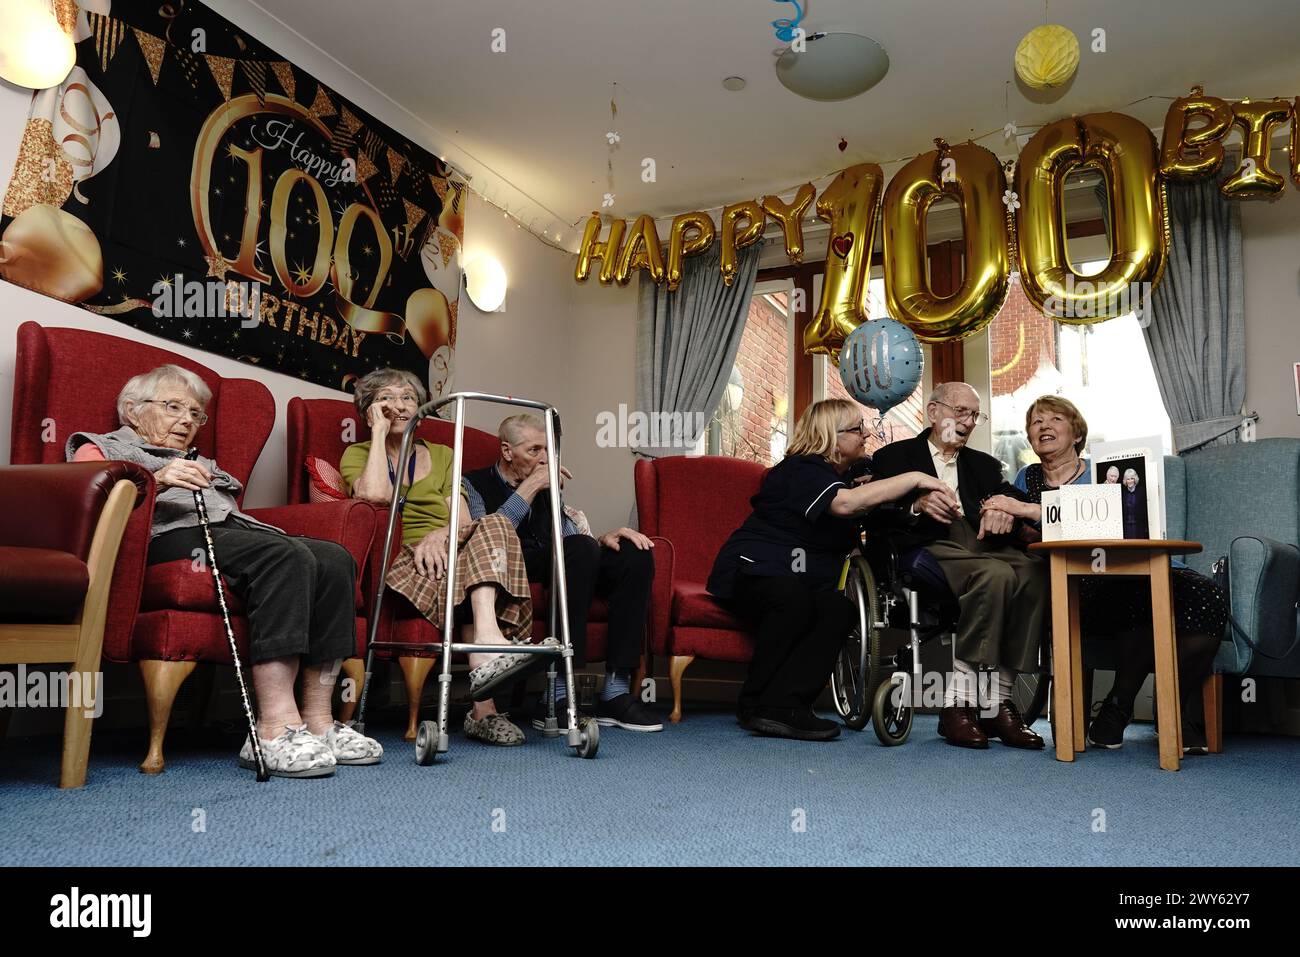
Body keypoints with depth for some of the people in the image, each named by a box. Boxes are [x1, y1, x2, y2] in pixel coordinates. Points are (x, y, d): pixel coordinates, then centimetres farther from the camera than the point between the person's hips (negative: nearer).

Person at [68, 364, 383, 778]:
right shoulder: (100, 447, 25)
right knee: (286, 555, -36)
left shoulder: (205, 465, 42)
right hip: (172, 538, -6)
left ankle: (318, 721, -30)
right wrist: (154, 481, -13)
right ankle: (275, 728, -43)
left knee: (333, 557, -26)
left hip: (232, 530, 6)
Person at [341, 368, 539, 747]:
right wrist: (380, 431, -2)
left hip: (442, 557, 3)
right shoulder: (357, 454, 15)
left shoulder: (442, 456, 23)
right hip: (399, 567, -3)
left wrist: (440, 534, -18)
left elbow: (463, 520, 5)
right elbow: (375, 493, -12)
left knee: (492, 526, -31)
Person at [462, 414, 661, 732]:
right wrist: (529, 488, -13)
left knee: (634, 553, -15)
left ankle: (617, 691, -20)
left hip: (560, 573, 7)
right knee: (580, 548, -32)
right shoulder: (474, 485, 6)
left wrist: (602, 539, -2)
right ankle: (561, 691, -32)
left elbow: (572, 536, 20)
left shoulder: (547, 490, 26)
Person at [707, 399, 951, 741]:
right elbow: (844, 503, -32)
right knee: (794, 599, -39)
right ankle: (756, 701, -24)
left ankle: (781, 706, -31)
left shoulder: (845, 476, 17)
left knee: (841, 611, -25)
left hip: (806, 581, 8)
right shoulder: (802, 470, -13)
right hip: (755, 569, -7)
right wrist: (913, 479, -28)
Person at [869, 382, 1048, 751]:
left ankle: (998, 699, -25)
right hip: (929, 550, -4)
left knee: (1033, 571, -30)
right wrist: (917, 506, -16)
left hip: (985, 546, 5)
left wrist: (1004, 507, -12)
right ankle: (958, 702, -30)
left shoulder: (984, 465, 31)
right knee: (995, 575, -35)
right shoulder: (894, 457, 17)